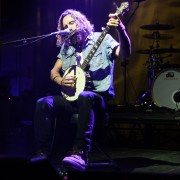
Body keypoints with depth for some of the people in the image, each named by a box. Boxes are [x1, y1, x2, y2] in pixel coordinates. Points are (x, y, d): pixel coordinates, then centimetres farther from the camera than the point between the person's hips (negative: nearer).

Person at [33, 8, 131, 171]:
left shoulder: (102, 39, 1)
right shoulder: (66, 47, 17)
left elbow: (125, 53, -16)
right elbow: (54, 71, 21)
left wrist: (121, 30, -35)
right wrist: (61, 81, -4)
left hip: (98, 97, -5)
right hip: (72, 97, 5)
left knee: (84, 98, -40)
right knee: (43, 103, -20)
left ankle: (80, 154, -47)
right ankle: (43, 153, -20)